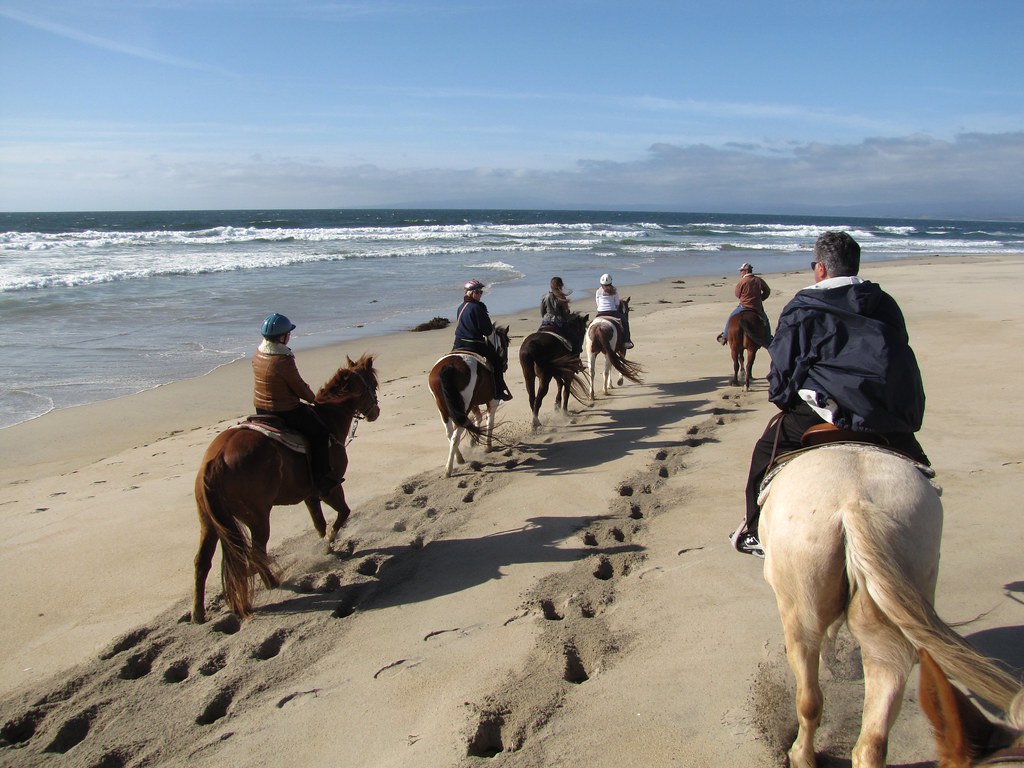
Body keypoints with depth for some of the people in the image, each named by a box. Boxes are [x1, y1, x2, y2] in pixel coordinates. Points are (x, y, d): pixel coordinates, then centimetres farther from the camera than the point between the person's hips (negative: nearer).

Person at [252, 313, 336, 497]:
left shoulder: (257, 355, 3)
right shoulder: (284, 360, -24)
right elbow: (299, 387, -16)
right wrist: (314, 399, 4)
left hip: (260, 408, 10)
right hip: (286, 411, -10)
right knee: (320, 432, 0)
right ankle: (322, 480, 0)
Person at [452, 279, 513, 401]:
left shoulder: (460, 308, 10)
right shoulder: (476, 307, -17)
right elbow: (487, 331, -17)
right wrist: (492, 328, 6)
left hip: (458, 344, 8)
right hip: (474, 345, -8)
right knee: (498, 362, 7)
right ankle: (499, 391, 8)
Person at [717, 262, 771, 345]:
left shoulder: (741, 281, -13)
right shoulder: (759, 280, 0)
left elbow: (737, 295, -2)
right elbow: (767, 291, 8)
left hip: (744, 306, -3)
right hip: (758, 307, 3)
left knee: (730, 318, 16)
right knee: (766, 321, 27)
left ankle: (724, 337, 16)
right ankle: (769, 340, 28)